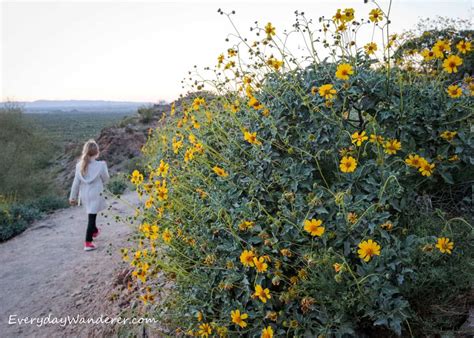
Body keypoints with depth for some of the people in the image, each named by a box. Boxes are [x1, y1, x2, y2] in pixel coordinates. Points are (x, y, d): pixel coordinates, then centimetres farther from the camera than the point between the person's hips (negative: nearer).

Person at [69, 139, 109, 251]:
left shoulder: (80, 165, -6)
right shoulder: (100, 165, -17)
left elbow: (76, 182, -1)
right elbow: (105, 179, -1)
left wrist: (73, 196, 9)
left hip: (84, 195, 5)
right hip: (95, 195, -5)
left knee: (91, 214, 27)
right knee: (92, 217, -1)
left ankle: (94, 231, 48)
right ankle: (88, 242, -1)